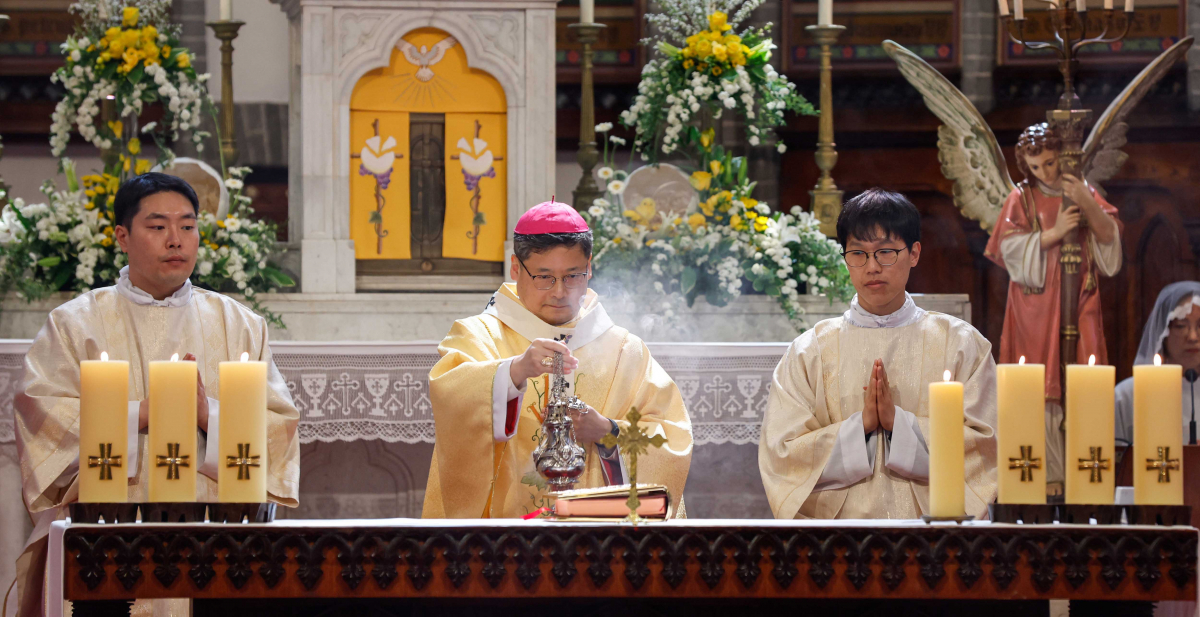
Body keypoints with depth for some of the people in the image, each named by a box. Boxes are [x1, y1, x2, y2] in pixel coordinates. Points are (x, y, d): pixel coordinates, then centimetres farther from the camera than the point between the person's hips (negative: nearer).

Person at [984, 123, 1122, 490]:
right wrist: (1054, 233, -16)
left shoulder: (1083, 192, 9)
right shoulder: (1022, 199, 3)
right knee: (1045, 391, -6)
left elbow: (1109, 236, -1)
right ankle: (1051, 473, -3)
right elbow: (1011, 248, -7)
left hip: (1080, 304, 2)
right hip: (1038, 306, -2)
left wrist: (1087, 204, -17)